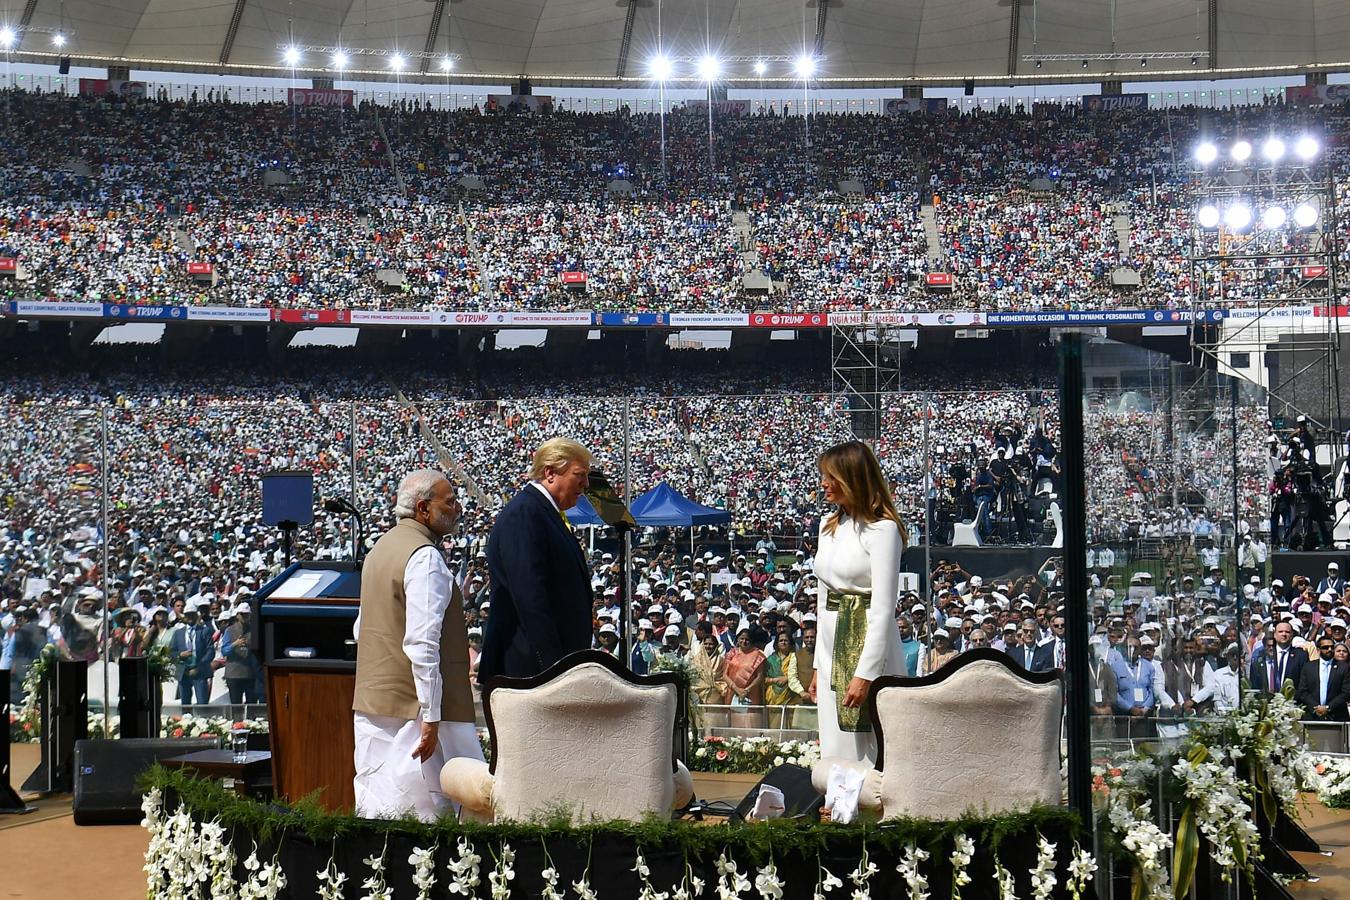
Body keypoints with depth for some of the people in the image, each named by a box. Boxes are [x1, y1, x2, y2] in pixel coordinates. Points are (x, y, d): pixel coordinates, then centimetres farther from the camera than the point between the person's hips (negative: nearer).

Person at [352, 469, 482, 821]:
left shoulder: (380, 548, 16)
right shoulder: (425, 557, -15)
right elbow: (422, 642, -22)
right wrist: (431, 717, -22)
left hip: (371, 702, 10)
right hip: (412, 704, -10)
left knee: (375, 810, 10)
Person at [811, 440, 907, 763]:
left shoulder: (882, 529, -11)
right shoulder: (828, 526, 13)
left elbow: (884, 607, -16)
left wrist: (864, 673, -20)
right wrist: (819, 663, 17)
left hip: (869, 647, -8)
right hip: (832, 646, 8)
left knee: (867, 752, -5)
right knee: (834, 751, 10)